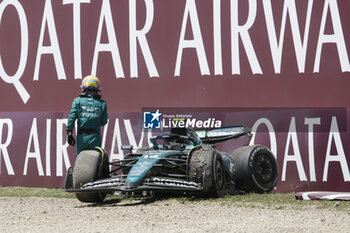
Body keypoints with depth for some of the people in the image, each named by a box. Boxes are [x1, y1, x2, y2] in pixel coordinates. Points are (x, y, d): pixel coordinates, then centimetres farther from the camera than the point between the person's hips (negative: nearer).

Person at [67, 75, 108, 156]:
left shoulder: (78, 101, -1)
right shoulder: (101, 103, 1)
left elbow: (71, 117, -7)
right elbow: (104, 122, 6)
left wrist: (69, 134, -3)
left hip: (82, 136, 0)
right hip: (95, 137, 0)